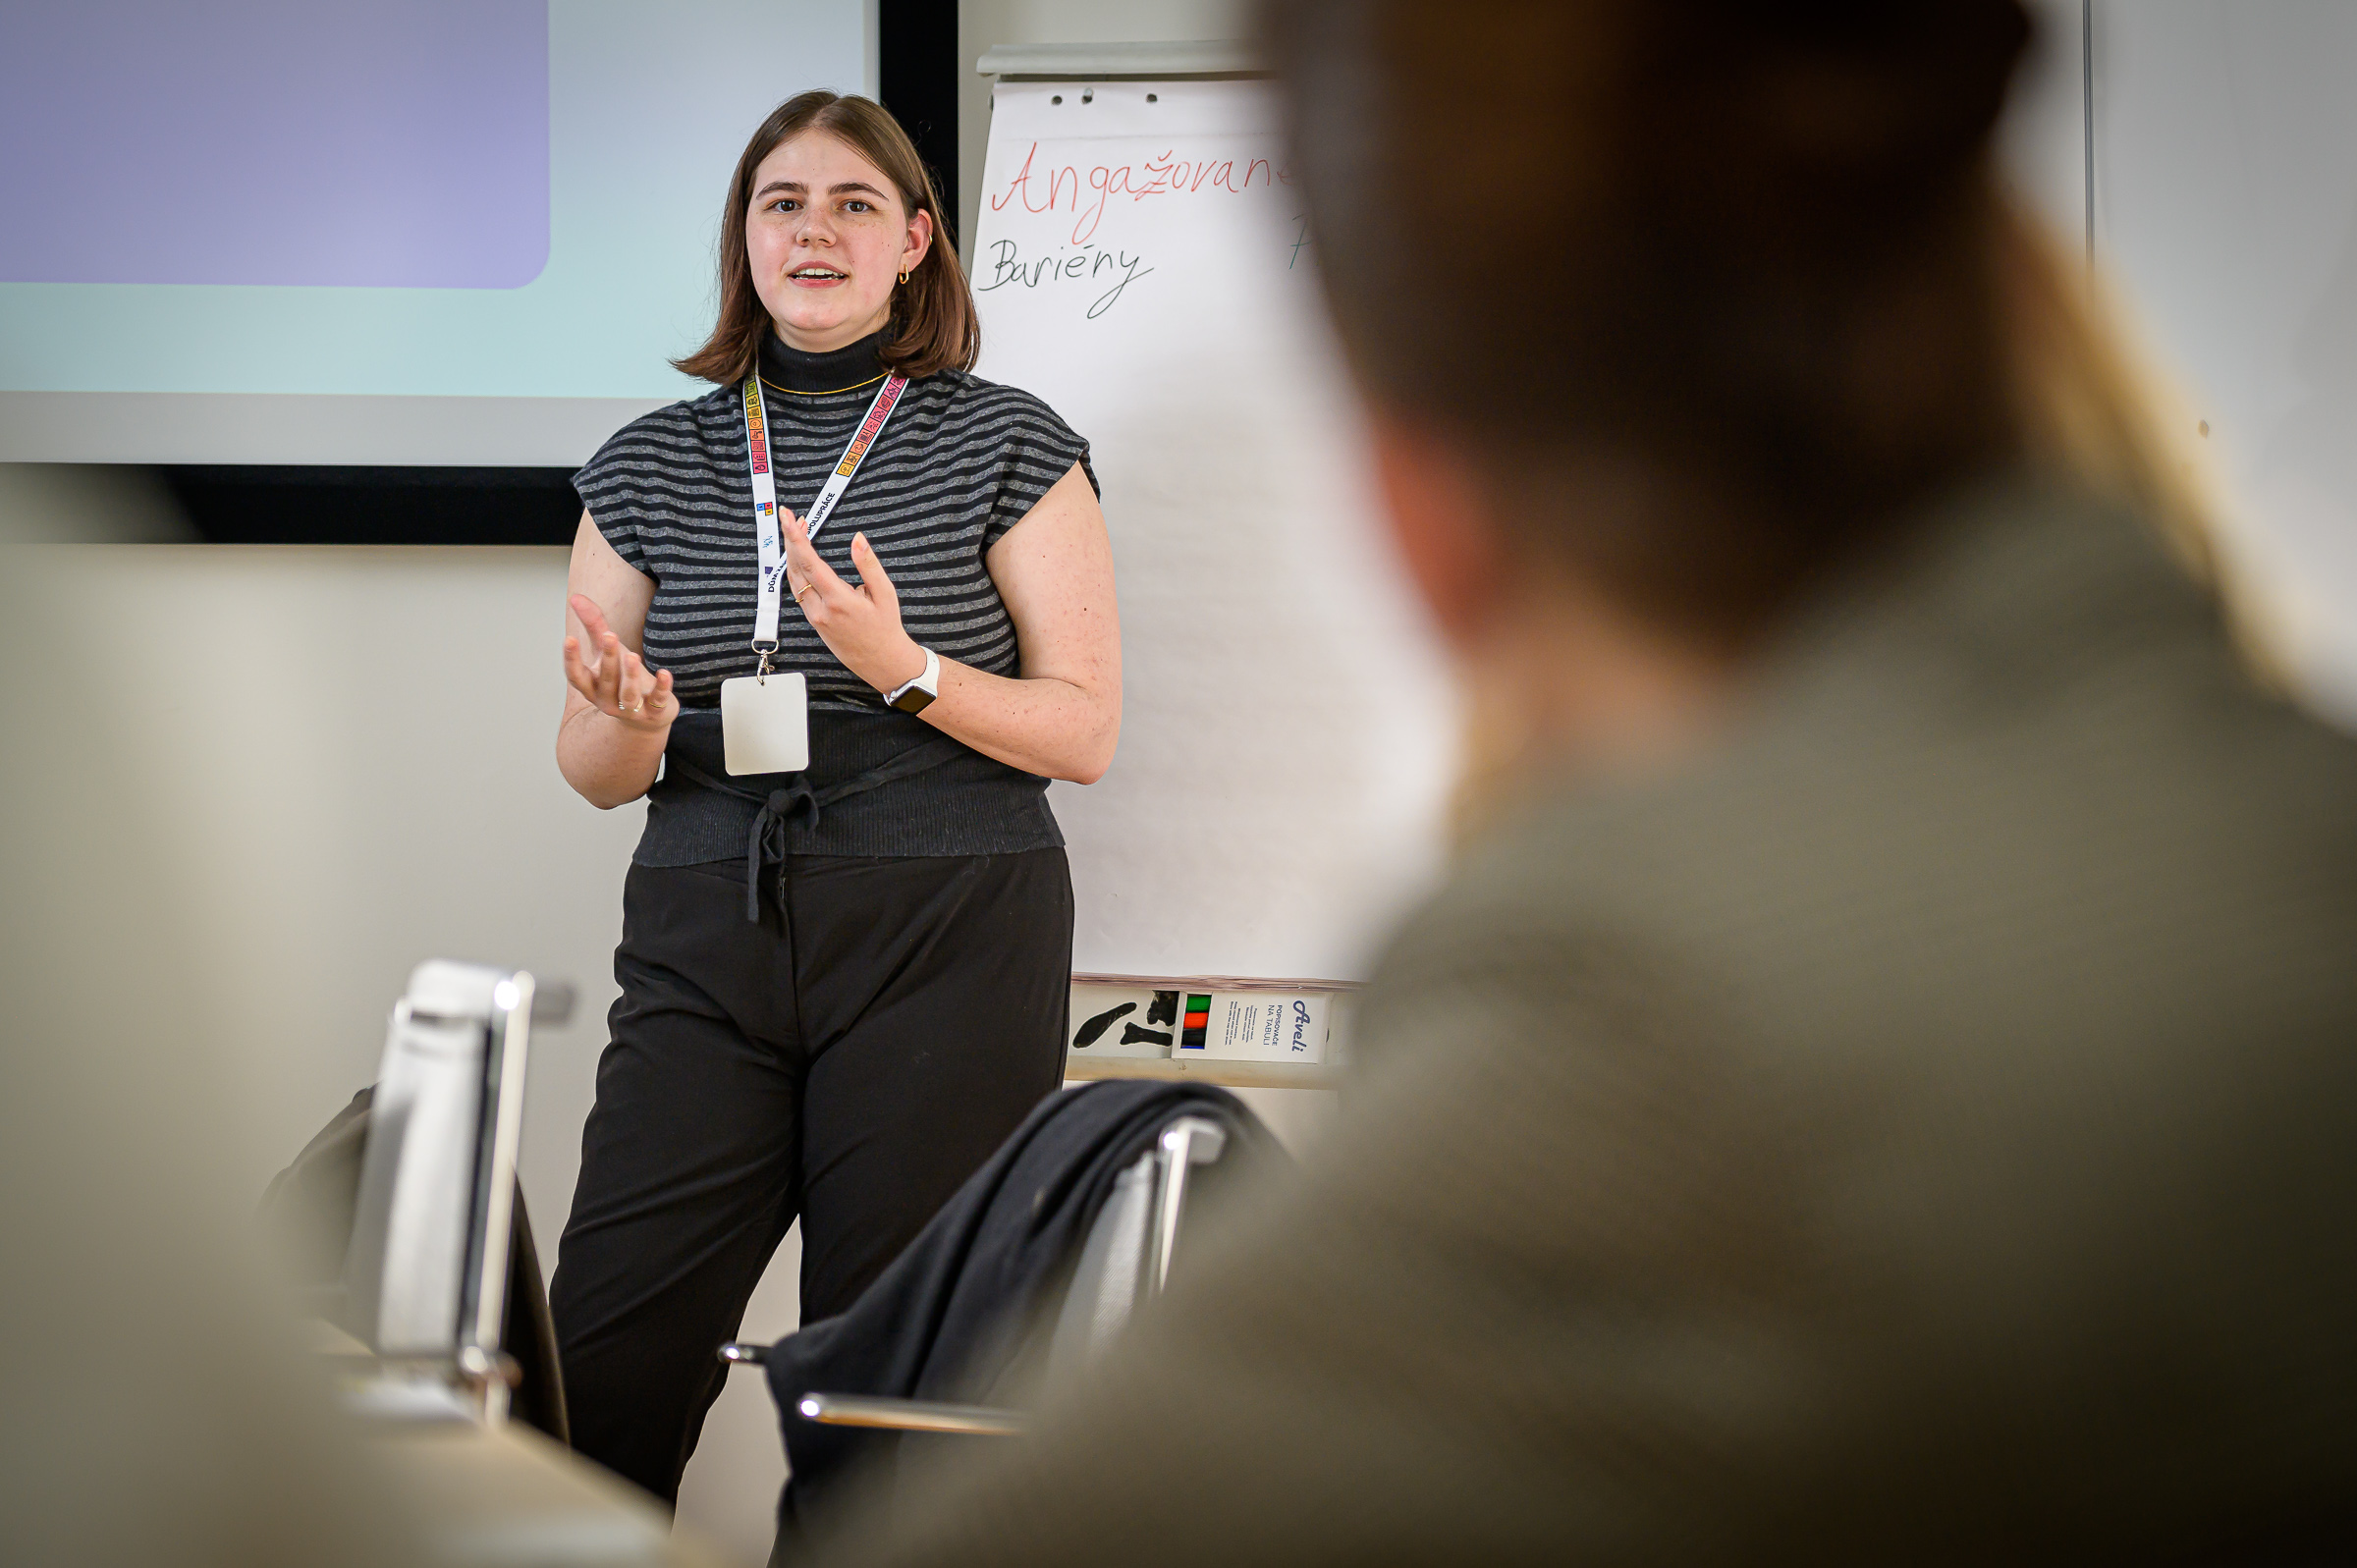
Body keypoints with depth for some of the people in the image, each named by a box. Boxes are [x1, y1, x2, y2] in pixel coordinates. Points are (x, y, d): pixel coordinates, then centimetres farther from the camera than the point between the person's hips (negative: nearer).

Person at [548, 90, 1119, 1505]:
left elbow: (1086, 730, 0)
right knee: (598, 1375, -6)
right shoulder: (651, 464, 12)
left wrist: (904, 672, -16)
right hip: (706, 947, 3)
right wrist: (630, 729, -10)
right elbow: (589, 768, 14)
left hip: (947, 946, -2)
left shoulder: (1008, 446, 4)